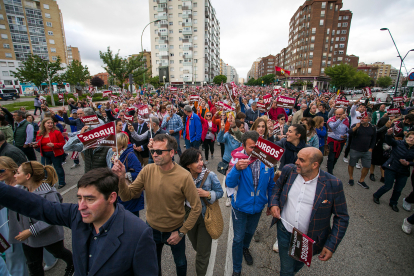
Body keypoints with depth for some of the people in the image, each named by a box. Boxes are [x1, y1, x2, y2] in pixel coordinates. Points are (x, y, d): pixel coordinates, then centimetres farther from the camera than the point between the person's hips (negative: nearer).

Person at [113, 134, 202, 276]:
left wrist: (181, 232, -13)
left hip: (175, 231, -2)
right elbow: (127, 196, -12)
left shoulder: (184, 176, -27)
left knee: (180, 263, 27)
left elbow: (196, 207, -17)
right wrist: (121, 178, -30)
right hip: (152, 229, 2)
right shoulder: (147, 171, -17)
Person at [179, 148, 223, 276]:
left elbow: (220, 193, -11)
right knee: (195, 245, 28)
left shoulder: (210, 175, -20)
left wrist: (207, 194, -26)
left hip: (206, 216, -3)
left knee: (203, 251, 9)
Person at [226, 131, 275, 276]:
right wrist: (237, 169, -51)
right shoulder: (238, 160, -23)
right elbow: (230, 183, -33)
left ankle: (245, 248, 62)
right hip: (240, 206, -3)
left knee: (250, 232, 28)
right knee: (238, 238, 12)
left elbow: (271, 185, -1)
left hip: (258, 206, 3)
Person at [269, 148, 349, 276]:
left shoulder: (332, 184, -19)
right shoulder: (289, 170, -12)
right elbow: (277, 186, 7)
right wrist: (273, 203, -10)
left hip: (309, 238, 0)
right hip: (285, 232, 1)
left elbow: (341, 217, -9)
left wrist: (331, 246, -11)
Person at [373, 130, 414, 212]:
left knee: (398, 189, 11)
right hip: (391, 168, -4)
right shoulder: (398, 143, -9)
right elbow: (389, 140, -28)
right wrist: (389, 134, -48)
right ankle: (376, 196, 25)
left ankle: (393, 203, 34)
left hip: (403, 172, 4)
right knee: (388, 186, -1)